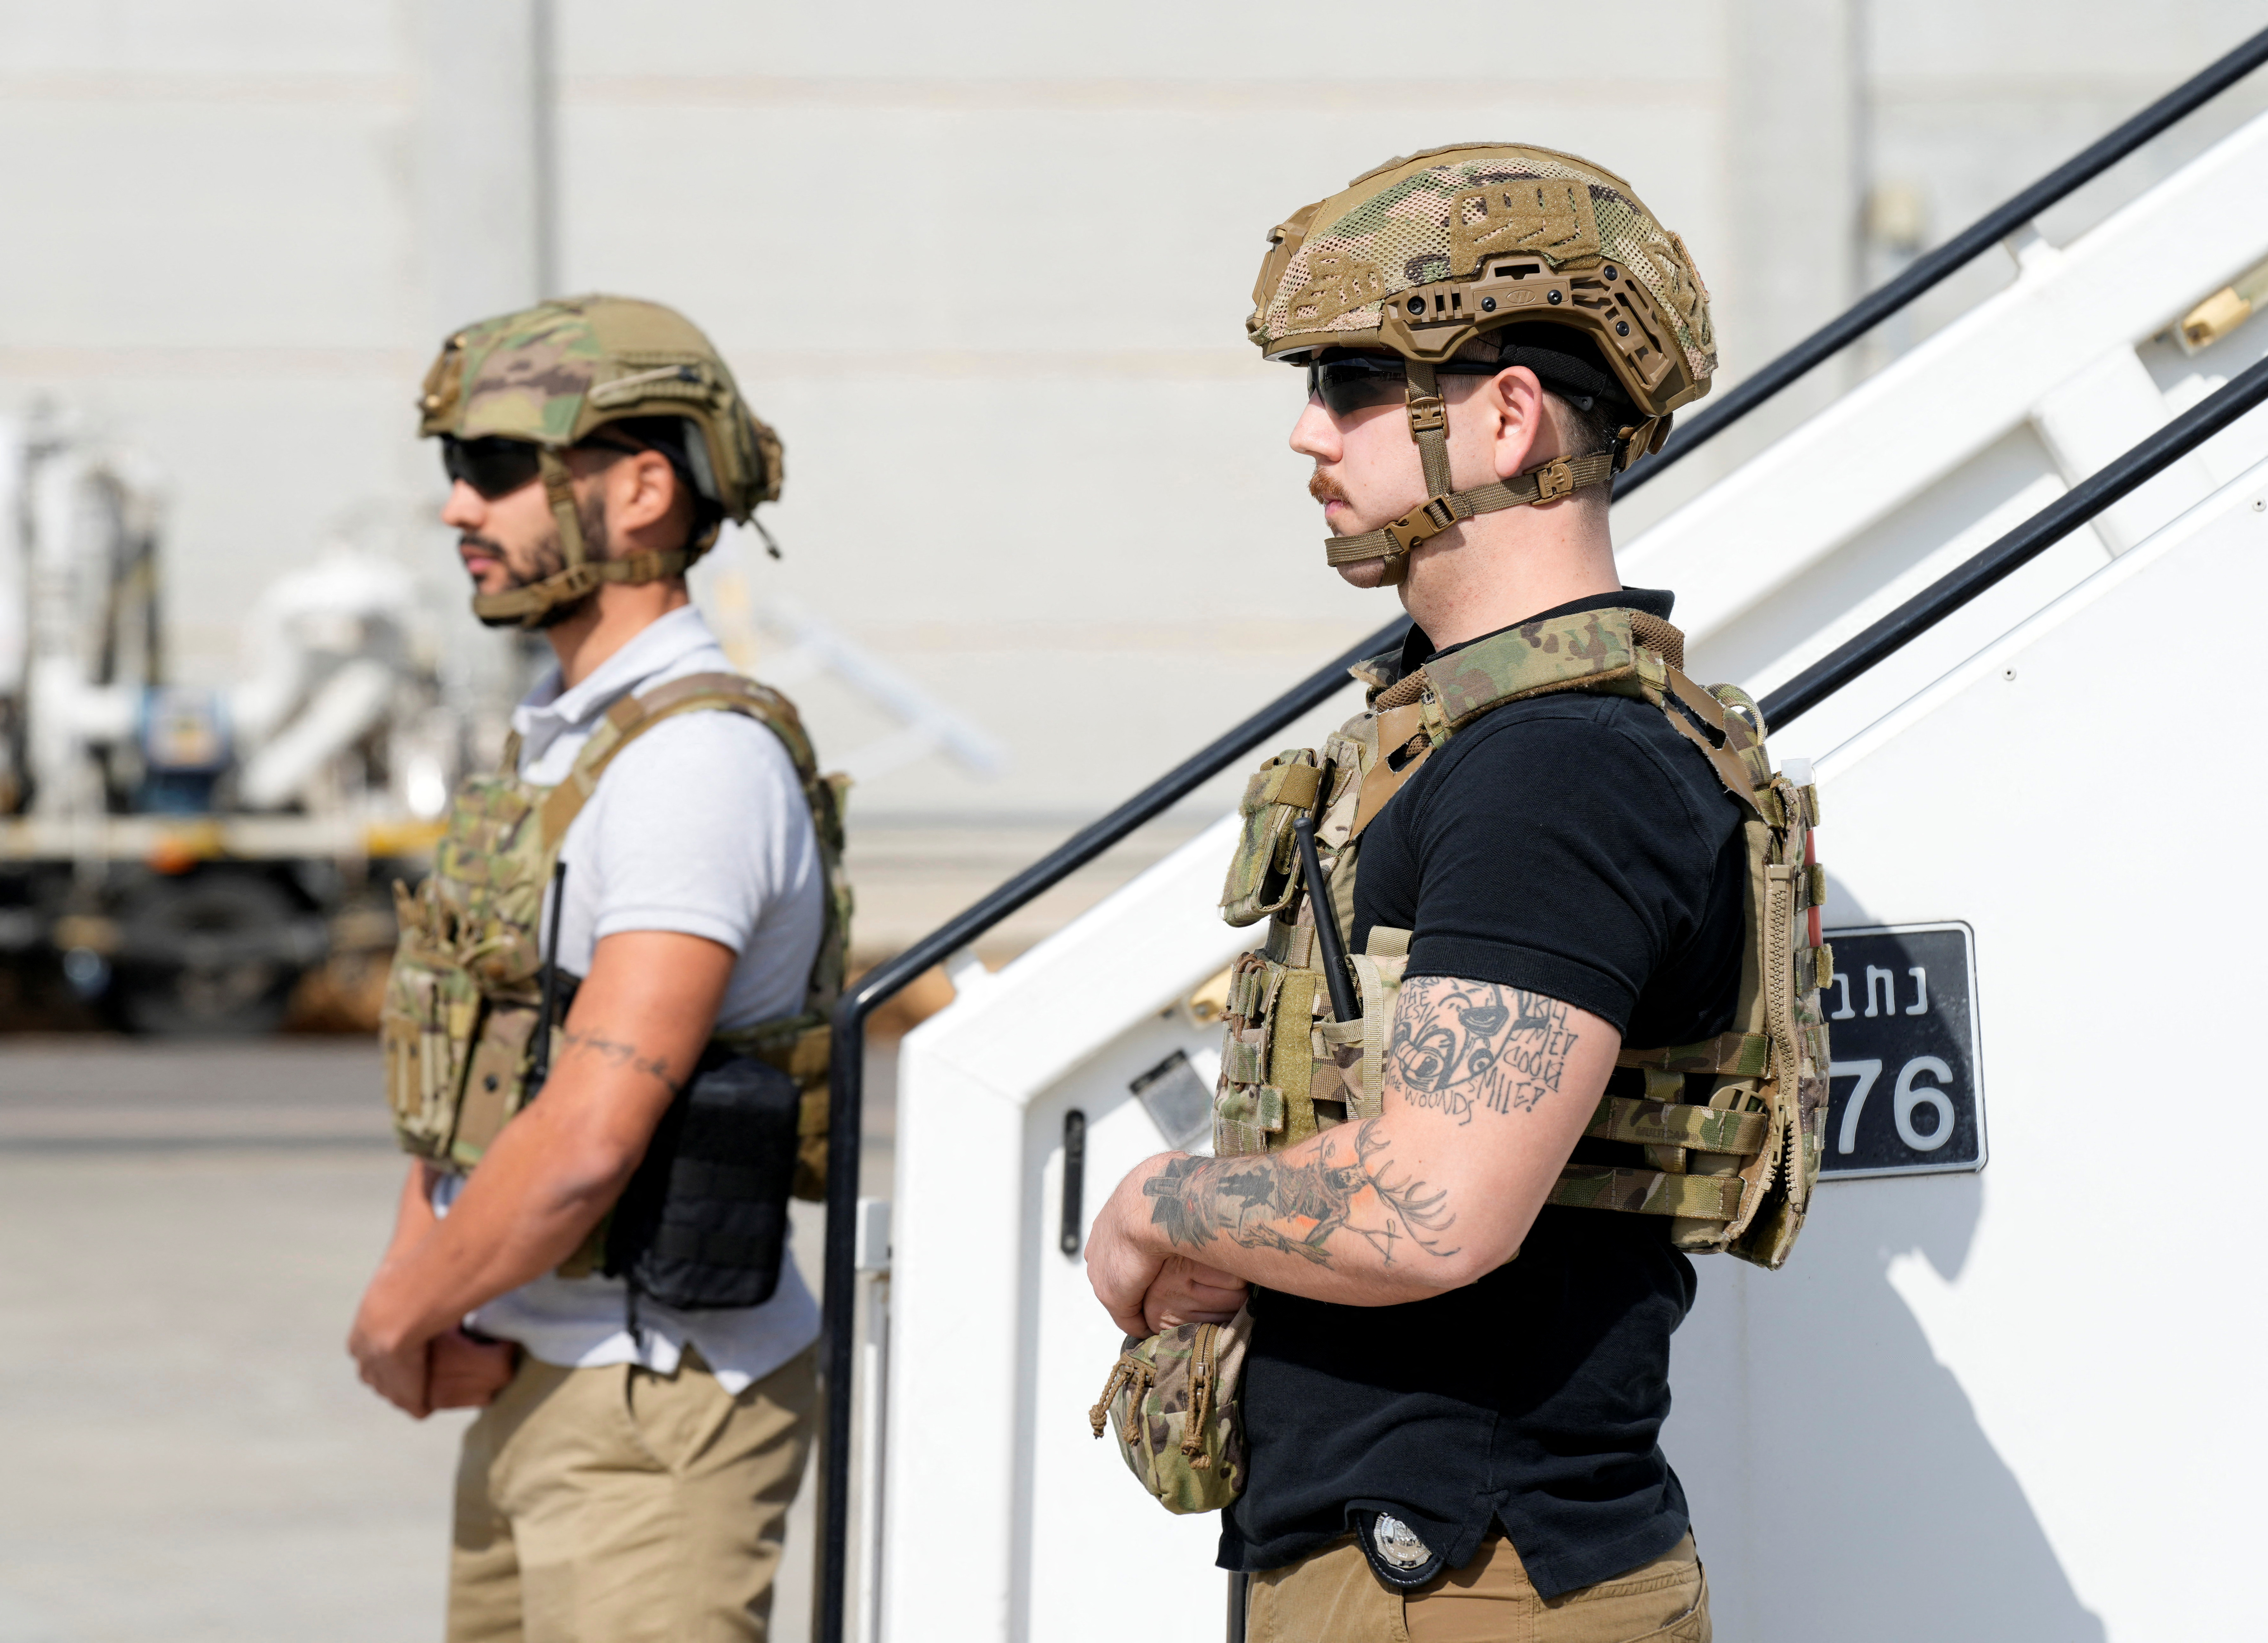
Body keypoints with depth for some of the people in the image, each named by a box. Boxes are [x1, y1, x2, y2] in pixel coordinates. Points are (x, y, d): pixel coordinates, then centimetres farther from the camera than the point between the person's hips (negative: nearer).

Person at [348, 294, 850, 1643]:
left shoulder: (702, 759, -19)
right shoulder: (559, 744, 13)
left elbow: (591, 1136, -25)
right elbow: (470, 1073, 17)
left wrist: (400, 1321, -12)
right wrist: (420, 1284, -2)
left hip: (659, 1402, -10)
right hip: (535, 1381, 10)